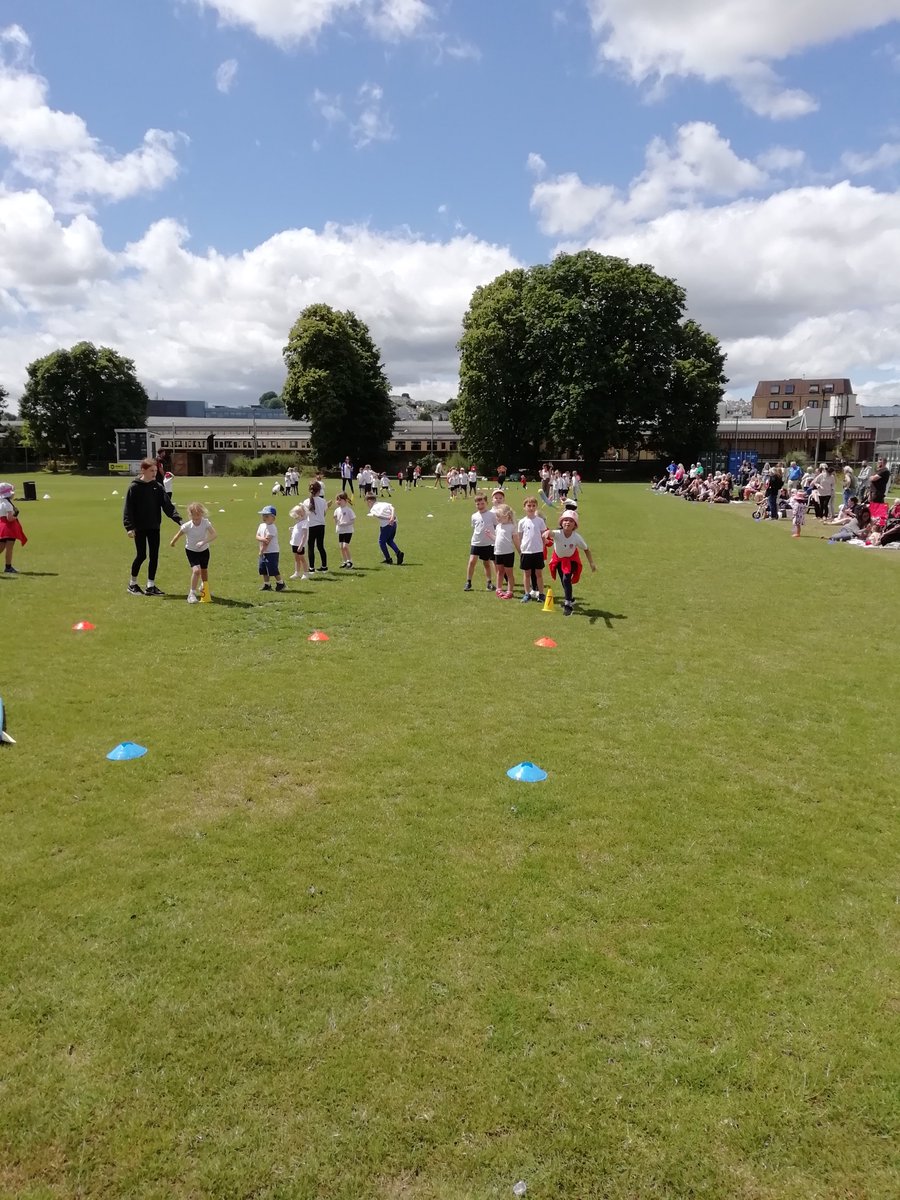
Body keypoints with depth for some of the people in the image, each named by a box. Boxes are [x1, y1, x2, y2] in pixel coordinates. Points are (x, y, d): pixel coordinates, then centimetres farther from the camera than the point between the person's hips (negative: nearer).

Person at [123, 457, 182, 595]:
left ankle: (151, 586, 12)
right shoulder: (134, 487, -8)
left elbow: (167, 505, -3)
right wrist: (129, 527, -17)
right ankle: (132, 583, 18)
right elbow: (128, 508, -9)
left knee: (154, 556, 3)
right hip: (139, 527, -4)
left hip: (154, 527, 4)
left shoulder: (158, 487, 3)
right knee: (141, 555, -1)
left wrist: (178, 519, -18)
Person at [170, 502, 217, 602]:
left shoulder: (206, 523, -22)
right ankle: (192, 594, -13)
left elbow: (214, 535, -33)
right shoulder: (187, 526, -23)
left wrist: (204, 542, -45)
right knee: (196, 570, -23)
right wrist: (173, 542, 11)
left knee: (204, 571, 19)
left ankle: (203, 588, 50)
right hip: (191, 550, -2)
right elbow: (179, 534, -4)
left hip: (204, 550, 3)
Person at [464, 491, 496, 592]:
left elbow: (497, 527, 0)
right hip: (476, 543, 2)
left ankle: (490, 583, 23)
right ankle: (468, 583, 0)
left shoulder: (491, 515, -6)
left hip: (488, 544, -2)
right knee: (472, 561, -9)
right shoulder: (474, 516, 4)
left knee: (486, 563, 8)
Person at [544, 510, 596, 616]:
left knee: (566, 579, -22)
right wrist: (547, 533, -83)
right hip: (558, 559, 2)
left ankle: (568, 605, -12)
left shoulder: (577, 537, -29)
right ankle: (570, 599, 45)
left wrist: (592, 563, -7)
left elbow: (586, 549, -11)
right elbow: (550, 532, -59)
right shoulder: (558, 534, -33)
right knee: (564, 582, 16)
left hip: (571, 559, -2)